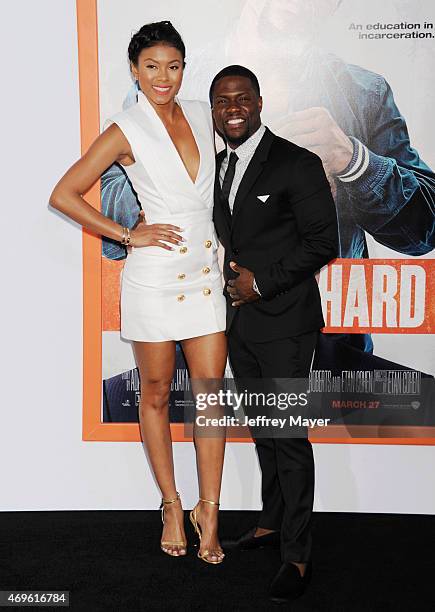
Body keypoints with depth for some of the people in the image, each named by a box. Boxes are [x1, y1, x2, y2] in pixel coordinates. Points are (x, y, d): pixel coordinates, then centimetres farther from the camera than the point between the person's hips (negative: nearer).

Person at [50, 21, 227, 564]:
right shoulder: (127, 131, -7)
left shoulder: (201, 115, 8)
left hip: (204, 273, 4)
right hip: (154, 275, -4)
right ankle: (172, 505, 24)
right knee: (156, 395, 8)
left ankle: (208, 510, 14)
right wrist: (129, 236, -10)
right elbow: (63, 195, -8)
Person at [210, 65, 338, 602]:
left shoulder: (296, 164, -12)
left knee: (289, 436, -4)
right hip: (237, 321, 7)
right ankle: (272, 522, 33)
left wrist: (261, 282, -15)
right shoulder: (214, 166, 11)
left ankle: (297, 555, 5)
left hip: (284, 323, -7)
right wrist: (230, 278, 3)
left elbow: (323, 242, -13)